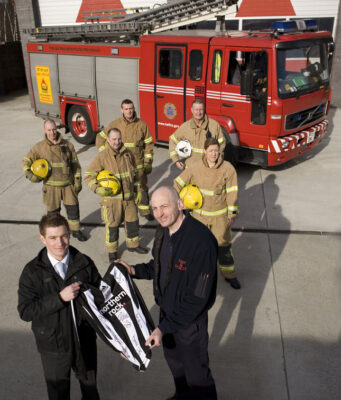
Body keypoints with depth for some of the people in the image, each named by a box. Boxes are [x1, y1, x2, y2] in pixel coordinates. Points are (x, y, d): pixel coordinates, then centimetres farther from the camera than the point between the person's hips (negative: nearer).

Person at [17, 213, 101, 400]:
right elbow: (25, 311, -20)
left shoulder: (84, 264, -11)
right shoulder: (32, 272, -15)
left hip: (85, 340, 2)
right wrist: (59, 297, -29)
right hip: (53, 344, -2)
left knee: (89, 383, 26)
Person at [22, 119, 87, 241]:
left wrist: (77, 182, 1)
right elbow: (26, 161, 6)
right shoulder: (40, 147, -2)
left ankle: (76, 230, 23)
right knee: (53, 210, 9)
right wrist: (29, 174, -10)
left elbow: (75, 165, 5)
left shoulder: (68, 145, 2)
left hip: (68, 184, 1)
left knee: (73, 207, 5)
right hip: (51, 186, -1)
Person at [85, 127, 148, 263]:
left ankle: (133, 244, 37)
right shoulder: (102, 157, -11)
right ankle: (112, 251, 23)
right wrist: (97, 188, -22)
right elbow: (89, 175, -8)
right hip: (111, 198, -4)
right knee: (112, 225, 5)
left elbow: (134, 174, 16)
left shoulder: (128, 154, 5)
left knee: (132, 221, 15)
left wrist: (138, 190, 14)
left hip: (128, 197, 5)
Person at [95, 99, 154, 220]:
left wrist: (148, 162, -1)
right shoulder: (115, 124, -2)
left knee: (141, 187, 9)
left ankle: (145, 210, 26)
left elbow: (149, 144, 3)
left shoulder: (141, 125, -1)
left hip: (138, 164, 0)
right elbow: (100, 138, 7)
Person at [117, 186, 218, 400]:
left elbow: (197, 297, -29)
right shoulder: (164, 230, -7)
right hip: (167, 310, 8)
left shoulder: (201, 241, -33)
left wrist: (164, 328, -26)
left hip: (190, 319, -8)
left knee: (196, 371, 16)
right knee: (173, 360, 30)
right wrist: (135, 270, -5)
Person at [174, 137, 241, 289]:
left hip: (220, 215, -1)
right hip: (200, 213, 2)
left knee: (223, 244, 8)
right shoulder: (196, 168, -7)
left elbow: (232, 193, -8)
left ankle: (229, 274, 27)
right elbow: (178, 182, 2)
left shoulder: (228, 168, -11)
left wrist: (232, 215, -9)